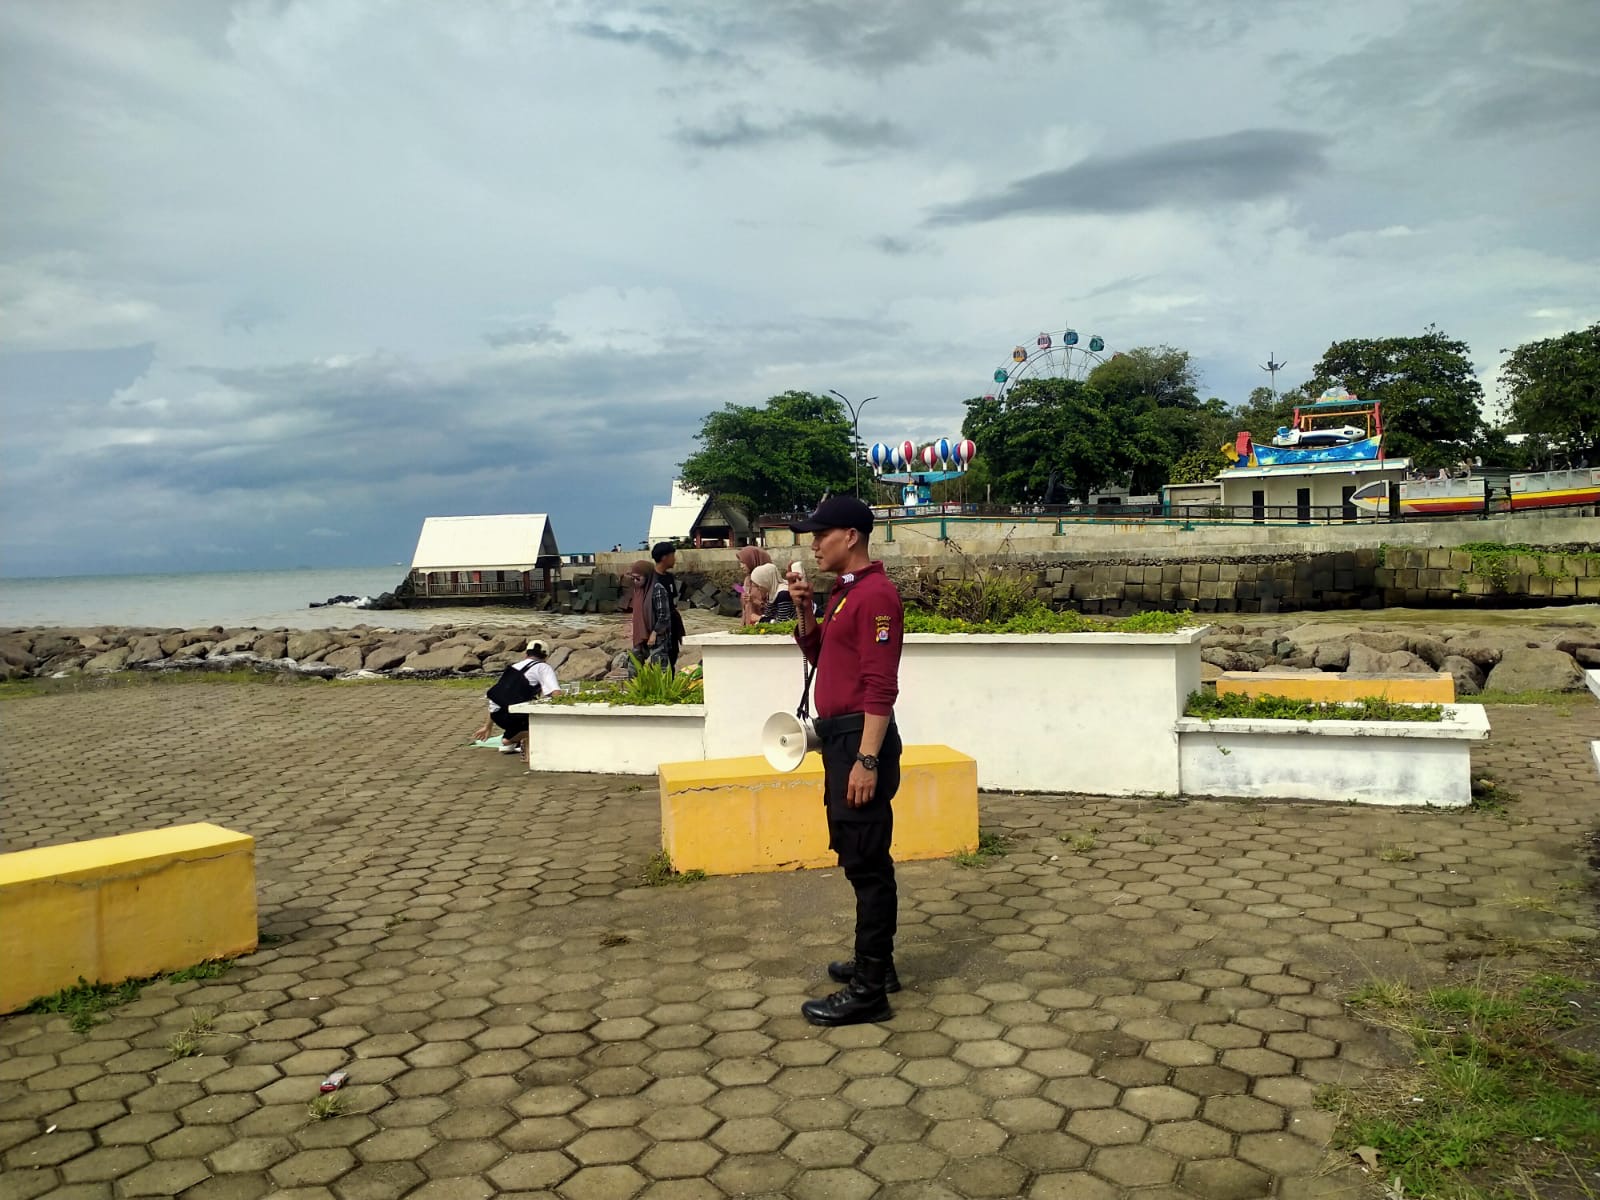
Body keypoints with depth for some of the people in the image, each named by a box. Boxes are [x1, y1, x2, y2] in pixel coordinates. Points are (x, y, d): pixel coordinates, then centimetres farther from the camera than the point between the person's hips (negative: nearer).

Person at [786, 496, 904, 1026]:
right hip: (840, 736, 10)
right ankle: (875, 963, 30)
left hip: (862, 739, -10)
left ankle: (868, 991, 3)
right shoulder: (844, 591, 14)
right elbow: (817, 654, 24)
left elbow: (881, 684, -21)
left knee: (866, 863, -4)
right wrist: (804, 609, 6)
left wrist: (867, 760, -24)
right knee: (859, 857, 17)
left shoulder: (875, 594, -16)